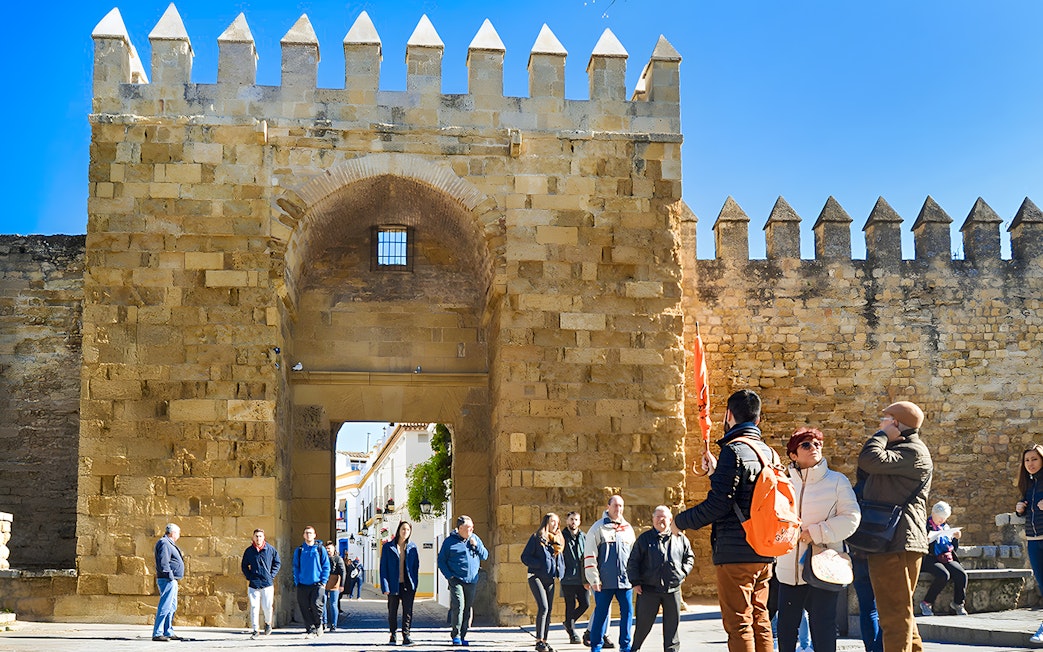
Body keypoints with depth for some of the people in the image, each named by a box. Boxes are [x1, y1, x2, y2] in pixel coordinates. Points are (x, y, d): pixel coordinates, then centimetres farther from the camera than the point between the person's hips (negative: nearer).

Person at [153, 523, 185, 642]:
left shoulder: (169, 544, 21)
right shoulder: (164, 543, -13)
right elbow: (163, 562, -22)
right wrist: (170, 576, -22)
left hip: (172, 580, 11)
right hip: (167, 580, -11)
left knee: (172, 607, 15)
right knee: (165, 606, -12)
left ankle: (168, 632, 21)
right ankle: (157, 634, -13)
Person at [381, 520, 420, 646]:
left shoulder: (413, 548, 5)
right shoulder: (388, 547, 0)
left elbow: (416, 567, 8)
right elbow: (383, 568, -2)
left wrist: (414, 585, 0)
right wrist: (385, 587, -9)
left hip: (408, 585, 1)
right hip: (393, 585, -1)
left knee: (407, 611, -4)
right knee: (392, 611, 9)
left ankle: (406, 636, -1)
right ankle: (393, 634, 26)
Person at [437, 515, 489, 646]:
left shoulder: (475, 539, 10)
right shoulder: (449, 541, -2)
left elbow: (485, 556, 12)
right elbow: (441, 561, 2)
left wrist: (476, 546, -5)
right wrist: (449, 576, -9)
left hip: (472, 581, 4)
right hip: (456, 580, -4)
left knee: (468, 608, 6)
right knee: (458, 605, -16)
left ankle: (463, 635, 15)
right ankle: (456, 635, -8)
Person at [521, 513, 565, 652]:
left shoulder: (558, 540, 16)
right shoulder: (536, 538, -3)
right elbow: (525, 557, -7)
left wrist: (560, 571, 6)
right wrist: (540, 565, -16)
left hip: (550, 579, 7)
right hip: (536, 576, -6)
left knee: (548, 610, 6)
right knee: (543, 607, -17)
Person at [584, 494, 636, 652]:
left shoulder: (628, 528, 12)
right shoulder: (598, 528, -2)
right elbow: (589, 556, -4)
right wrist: (594, 579, -9)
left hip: (625, 580, 4)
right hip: (604, 581, -4)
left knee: (627, 612, 3)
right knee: (601, 613, 2)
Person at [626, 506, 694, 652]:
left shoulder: (680, 538, 9)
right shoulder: (644, 538, 3)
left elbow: (689, 557, 20)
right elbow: (633, 562, 4)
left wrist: (683, 572, 5)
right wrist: (635, 582, -3)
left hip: (673, 589, 2)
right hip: (648, 588, -2)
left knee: (672, 623, 7)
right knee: (644, 622, 4)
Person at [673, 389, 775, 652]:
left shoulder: (734, 451, -13)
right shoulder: (768, 452, 13)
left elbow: (717, 504, -18)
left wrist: (680, 521, -5)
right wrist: (716, 471, 32)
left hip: (735, 552, -8)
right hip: (764, 554, 8)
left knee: (738, 623, -4)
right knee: (760, 621, 14)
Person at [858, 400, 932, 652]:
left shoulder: (913, 452, -12)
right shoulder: (902, 450, 23)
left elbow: (870, 460, -25)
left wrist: (882, 435, -8)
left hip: (897, 544, -11)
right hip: (892, 543, 11)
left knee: (895, 613, -11)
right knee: (899, 611, 19)